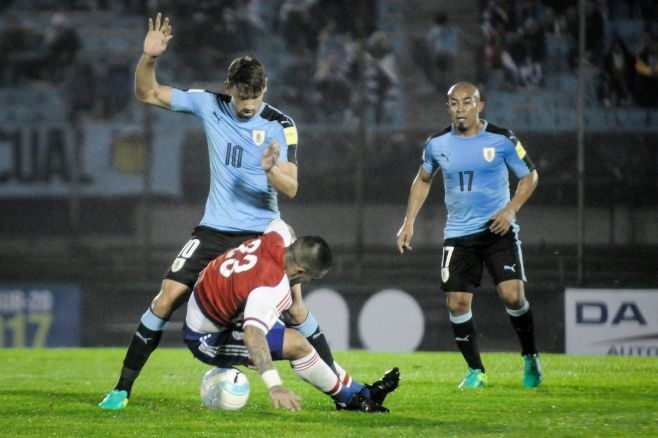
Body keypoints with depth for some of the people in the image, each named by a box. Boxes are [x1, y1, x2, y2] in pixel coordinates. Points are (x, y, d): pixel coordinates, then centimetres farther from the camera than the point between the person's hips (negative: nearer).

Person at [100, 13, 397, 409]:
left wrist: (271, 170, -33)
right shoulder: (209, 106, -2)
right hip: (215, 230, 1)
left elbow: (291, 188, -12)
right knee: (166, 299, -8)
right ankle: (123, 387, 0)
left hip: (264, 234, -1)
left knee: (296, 309, -8)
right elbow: (147, 94, 2)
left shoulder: (281, 126, -8)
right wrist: (149, 58, -16)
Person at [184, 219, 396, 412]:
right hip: (207, 340, -10)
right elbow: (252, 334, -52)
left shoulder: (277, 238, -12)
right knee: (296, 344, -21)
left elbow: (278, 224, 14)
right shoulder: (272, 290, -38)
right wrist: (274, 386, -61)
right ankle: (351, 399, 0)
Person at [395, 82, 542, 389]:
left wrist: (511, 209, -11)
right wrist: (409, 222, 13)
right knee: (457, 303, -5)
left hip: (498, 229, -3)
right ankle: (475, 371, 10)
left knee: (512, 294, -15)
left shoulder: (502, 140, -5)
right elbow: (423, 180, 19)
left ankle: (530, 358, 8)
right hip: (458, 234, 3)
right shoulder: (437, 144, 3)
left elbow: (529, 176, 4)